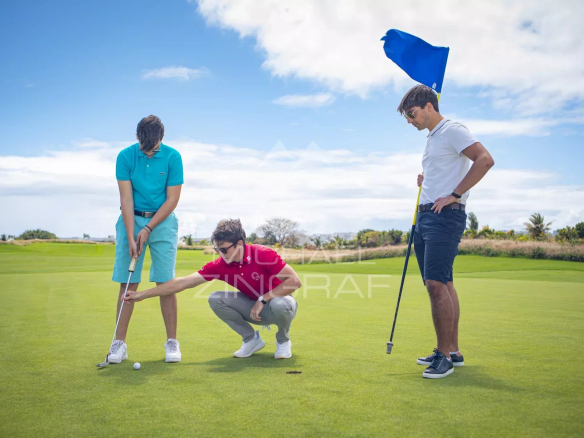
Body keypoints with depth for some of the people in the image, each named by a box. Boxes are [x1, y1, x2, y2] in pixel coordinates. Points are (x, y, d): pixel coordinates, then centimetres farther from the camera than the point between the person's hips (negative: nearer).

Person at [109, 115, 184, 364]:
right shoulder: (125, 157, -6)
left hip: (162, 221, -1)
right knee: (128, 284, -1)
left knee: (165, 283, -4)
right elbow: (126, 199, -8)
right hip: (132, 220, 1)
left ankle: (172, 342, 4)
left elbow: (172, 199, -7)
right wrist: (131, 237, -14)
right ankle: (120, 343, 6)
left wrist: (148, 229, -11)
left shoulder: (172, 157, -8)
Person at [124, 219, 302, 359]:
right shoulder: (219, 265, -14)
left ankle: (283, 341, -4)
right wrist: (142, 295, -16)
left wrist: (263, 300, -29)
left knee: (279, 305, -40)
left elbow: (295, 281, -25)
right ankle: (251, 339, 2)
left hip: (279, 302, -4)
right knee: (216, 299, -17)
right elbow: (183, 282, -13)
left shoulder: (264, 254, -26)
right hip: (254, 307, 4)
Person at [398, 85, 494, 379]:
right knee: (443, 284, 10)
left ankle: (444, 355, -9)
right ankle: (453, 351, 17)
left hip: (445, 215, -10)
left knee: (436, 282, -16)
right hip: (426, 215, 10)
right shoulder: (432, 138, 21)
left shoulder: (452, 131, -7)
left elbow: (485, 159, -21)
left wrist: (454, 195, -20)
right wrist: (425, 182, 14)